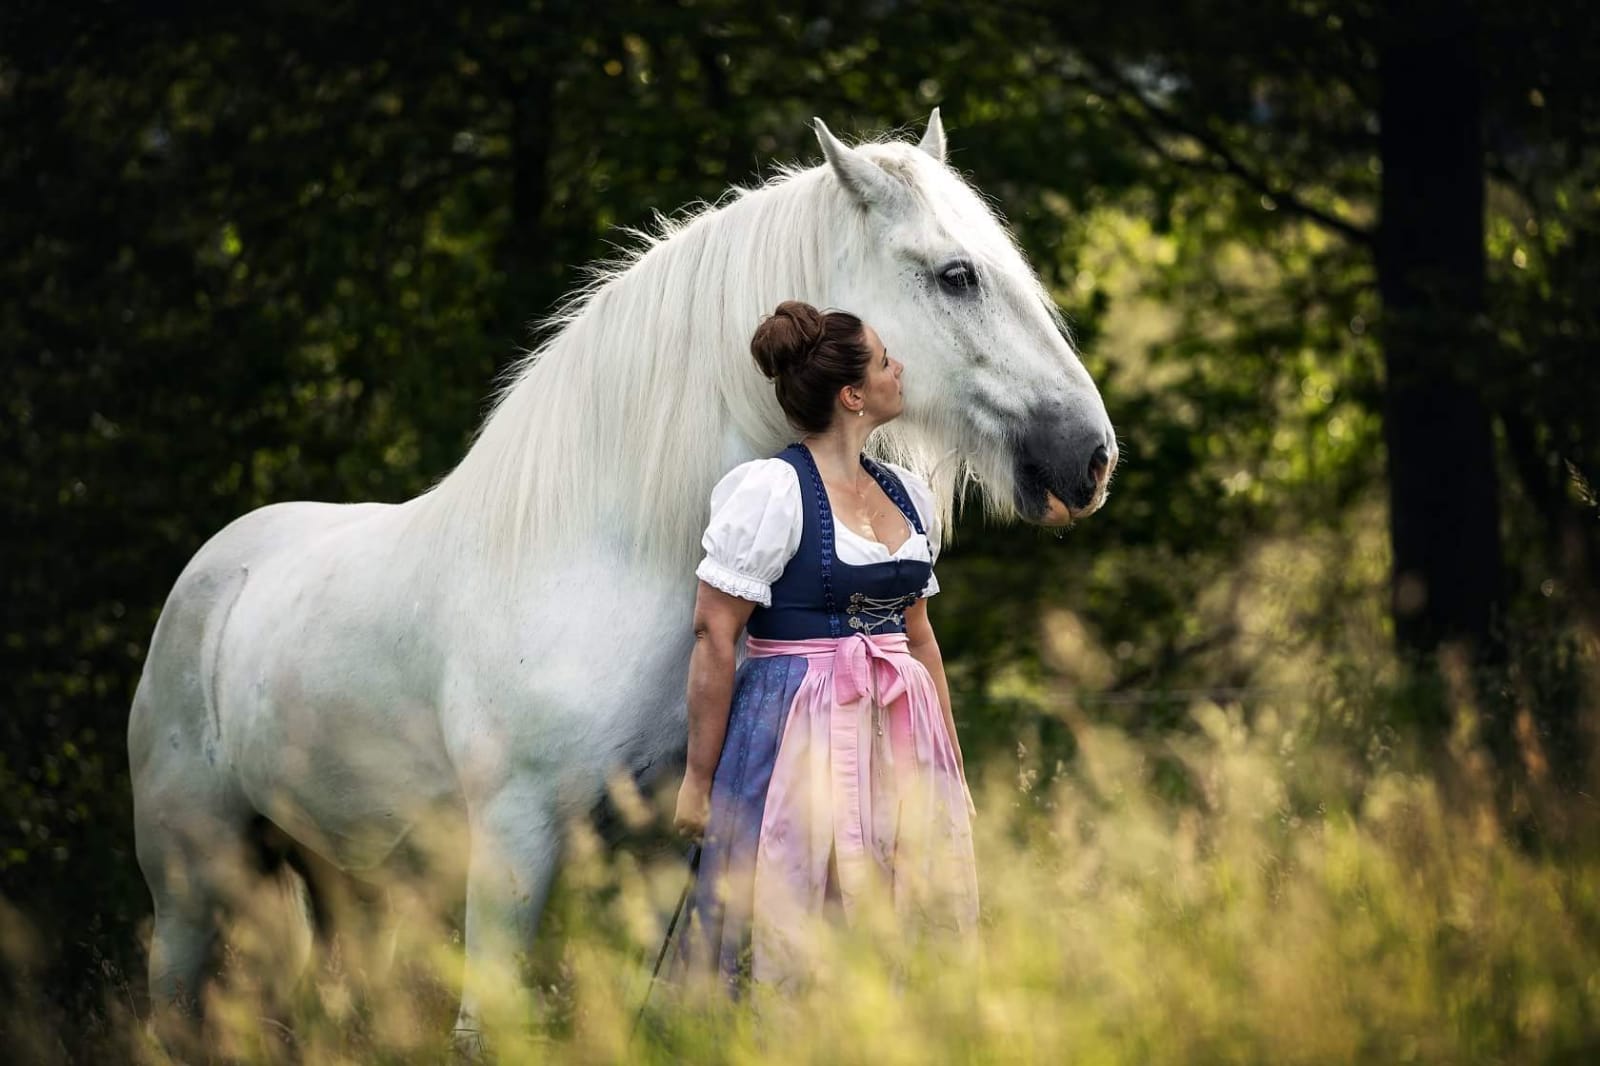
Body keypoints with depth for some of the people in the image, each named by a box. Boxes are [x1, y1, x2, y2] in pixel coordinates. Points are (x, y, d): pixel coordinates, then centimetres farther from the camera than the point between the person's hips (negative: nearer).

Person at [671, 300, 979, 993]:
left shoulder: (907, 493, 12)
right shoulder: (770, 489, -10)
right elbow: (714, 634, -10)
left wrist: (951, 768, 20)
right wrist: (698, 779, -12)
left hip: (900, 737, 7)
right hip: (798, 733, -7)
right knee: (792, 950, -5)